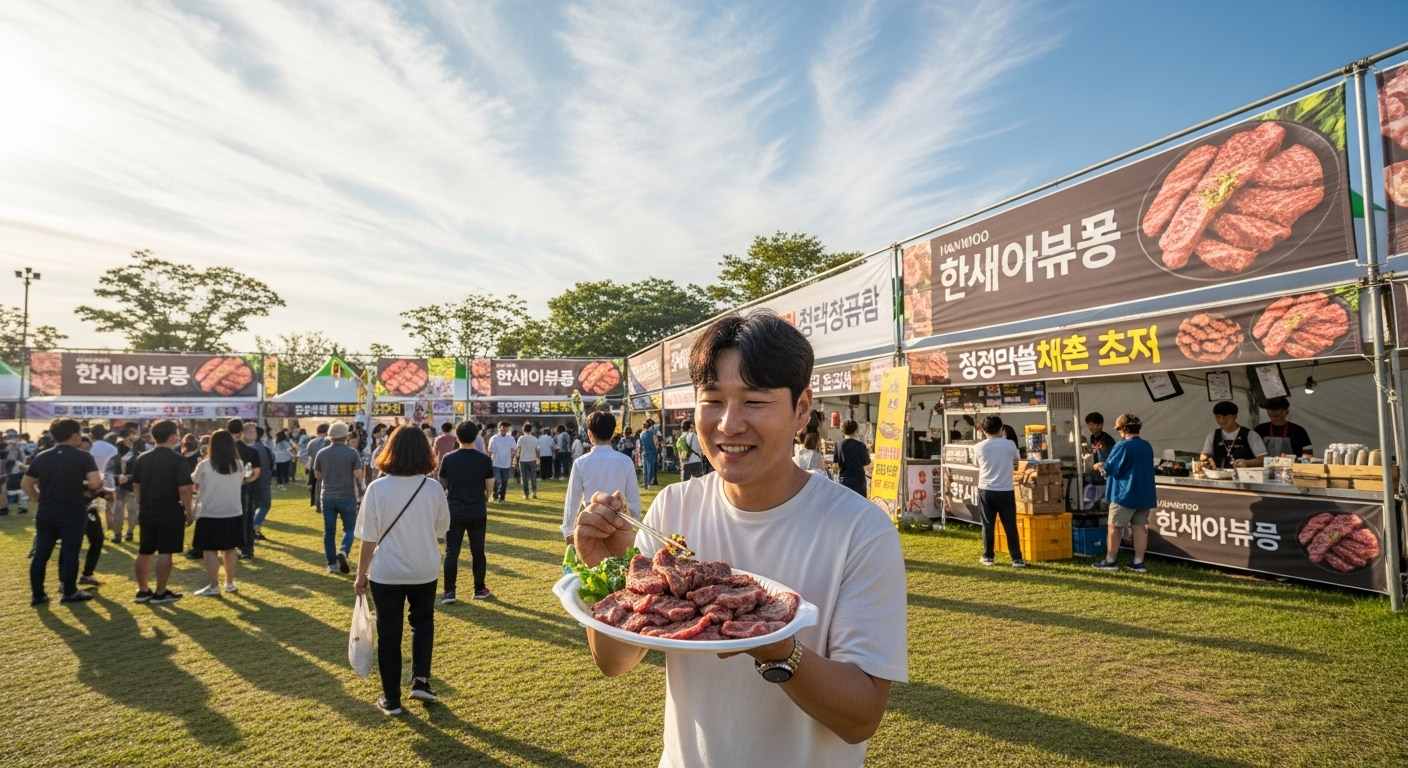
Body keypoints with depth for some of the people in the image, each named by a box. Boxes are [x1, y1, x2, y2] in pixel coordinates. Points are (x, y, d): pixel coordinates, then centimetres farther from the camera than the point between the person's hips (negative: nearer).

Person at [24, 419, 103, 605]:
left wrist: (40, 500, 17)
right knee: (70, 553, 3)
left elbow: (26, 483, 10)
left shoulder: (41, 457, 7)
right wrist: (84, 485, 1)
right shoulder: (83, 457, -11)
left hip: (45, 513, 5)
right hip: (73, 513, -5)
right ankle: (69, 592, 10)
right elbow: (95, 483, -21)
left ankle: (37, 594, 16)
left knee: (41, 554, 11)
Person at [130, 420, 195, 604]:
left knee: (144, 552, 14)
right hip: (169, 512, -6)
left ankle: (142, 591, 23)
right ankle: (160, 593, 4)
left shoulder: (142, 459, 7)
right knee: (165, 552, -1)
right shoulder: (177, 459, -13)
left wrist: (142, 506, 23)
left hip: (147, 512, 7)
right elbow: (184, 490, -14)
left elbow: (136, 487, 14)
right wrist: (189, 511, -4)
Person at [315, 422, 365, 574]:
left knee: (329, 531, 9)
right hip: (347, 497, -3)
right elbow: (359, 475, -12)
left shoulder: (322, 453, 0)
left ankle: (332, 564, 11)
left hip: (327, 497, 3)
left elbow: (317, 475, 8)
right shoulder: (352, 453, -9)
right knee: (349, 528, 9)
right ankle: (343, 552, -15)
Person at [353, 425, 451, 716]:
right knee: (423, 621, 25)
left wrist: (361, 574, 1)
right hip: (424, 571, 1)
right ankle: (420, 681, 18)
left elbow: (369, 538, -11)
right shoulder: (433, 489, -12)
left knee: (389, 634, 13)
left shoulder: (377, 488, -15)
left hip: (386, 573, -1)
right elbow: (442, 529, 0)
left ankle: (391, 699, 22)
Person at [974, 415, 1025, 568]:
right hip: (1005, 491, -1)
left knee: (988, 525, 10)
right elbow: (1017, 460, 14)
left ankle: (988, 557, 18)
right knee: (1010, 526, 6)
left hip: (985, 490, 1)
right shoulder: (1010, 444, -4)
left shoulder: (979, 447, -4)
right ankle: (1017, 559, 9)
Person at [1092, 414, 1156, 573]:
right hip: (1145, 494, 7)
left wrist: (1102, 467, 11)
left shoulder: (1122, 446, -15)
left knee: (1115, 526, 3)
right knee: (1140, 527, 7)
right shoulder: (1147, 446, 9)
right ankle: (1138, 562, 8)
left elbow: (1110, 468, -11)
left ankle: (1111, 561, 8)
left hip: (1125, 493, -7)